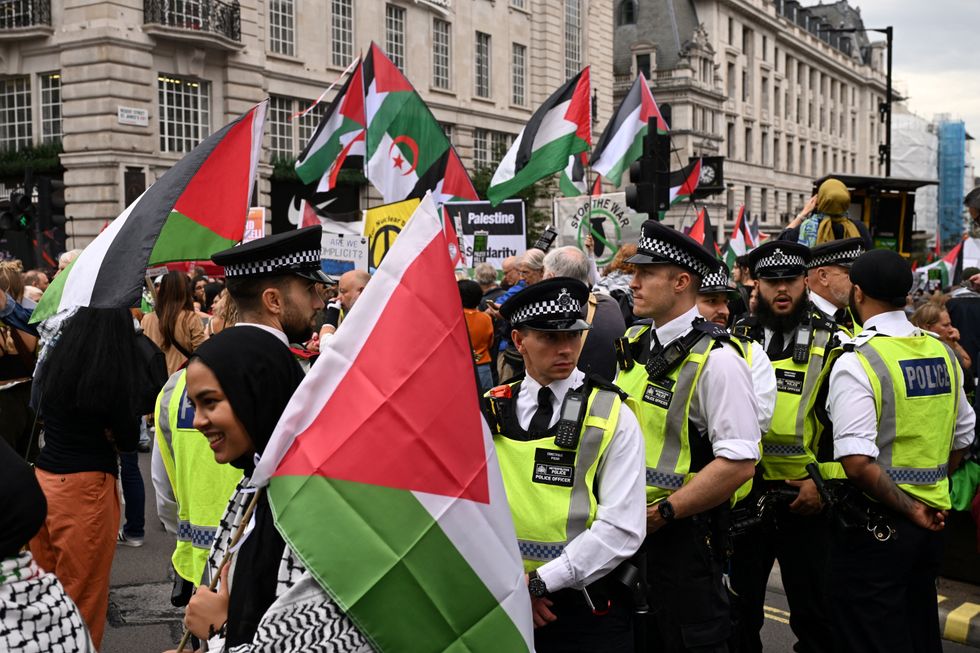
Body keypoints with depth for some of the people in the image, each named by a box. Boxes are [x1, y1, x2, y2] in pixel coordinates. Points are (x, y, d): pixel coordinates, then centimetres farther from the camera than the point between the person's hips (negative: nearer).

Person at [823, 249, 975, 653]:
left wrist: (910, 509, -14)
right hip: (931, 523, 7)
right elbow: (962, 439, 15)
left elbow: (858, 463, -25)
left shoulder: (856, 362, -18)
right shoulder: (942, 353, 4)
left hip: (875, 527, -7)